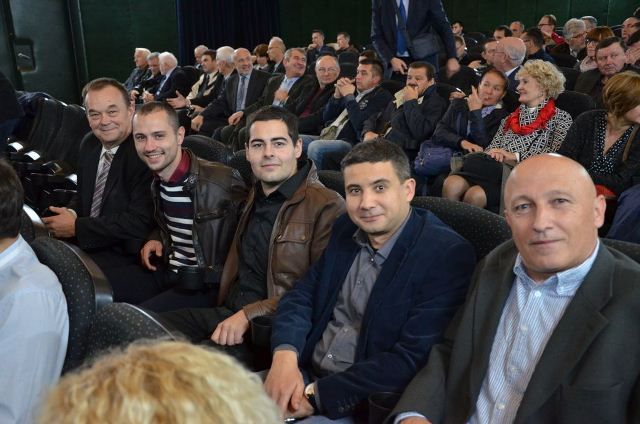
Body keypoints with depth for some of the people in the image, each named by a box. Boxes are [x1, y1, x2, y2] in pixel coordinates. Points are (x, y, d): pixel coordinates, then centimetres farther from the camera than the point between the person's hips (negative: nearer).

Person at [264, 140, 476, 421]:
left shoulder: (447, 255, -15)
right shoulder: (345, 229, 5)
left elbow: (412, 359, -20)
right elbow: (301, 296, 6)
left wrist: (317, 394, -20)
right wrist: (284, 356, -14)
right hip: (302, 376, 6)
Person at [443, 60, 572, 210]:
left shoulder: (560, 118, 11)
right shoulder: (509, 119, 29)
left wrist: (516, 156, -11)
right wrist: (493, 153, -3)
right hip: (493, 168, 5)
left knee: (476, 195, -35)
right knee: (452, 184, -29)